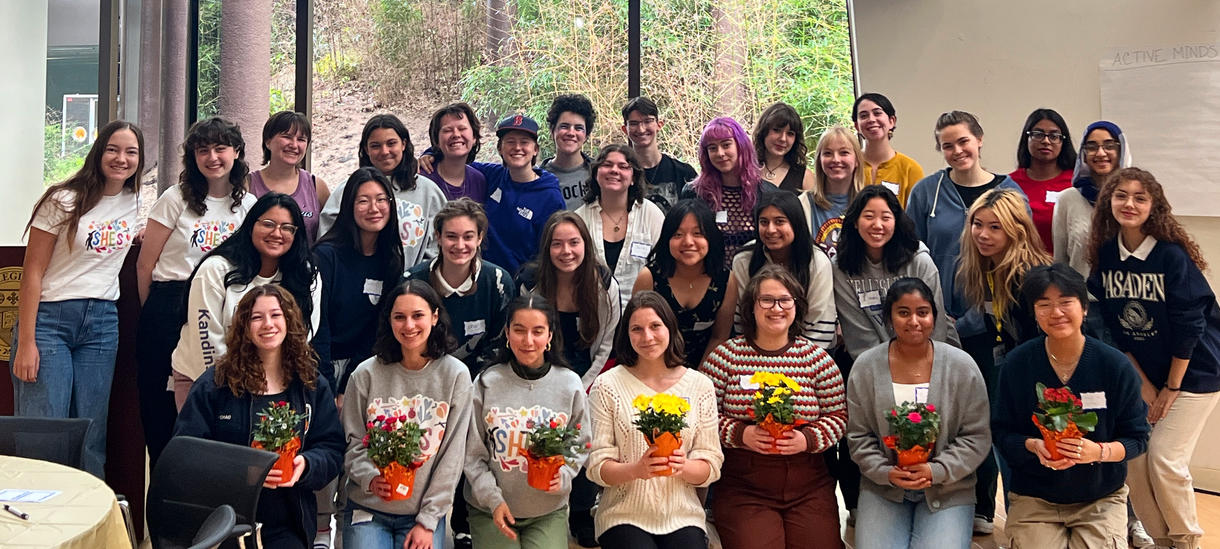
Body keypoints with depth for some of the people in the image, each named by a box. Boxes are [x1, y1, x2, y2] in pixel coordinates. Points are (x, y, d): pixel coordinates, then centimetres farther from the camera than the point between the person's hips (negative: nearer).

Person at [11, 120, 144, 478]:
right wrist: (26, 343, -13)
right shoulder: (65, 201, -6)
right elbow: (32, 273, -8)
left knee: (92, 436, 6)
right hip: (49, 318, -4)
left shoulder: (135, 204, 8)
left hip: (102, 324, 4)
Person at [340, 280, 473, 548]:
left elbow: (453, 455, -4)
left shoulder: (455, 375, -4)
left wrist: (428, 521, -6)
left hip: (425, 514, 0)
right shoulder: (366, 374, -2)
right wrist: (369, 477, -18)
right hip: (367, 509, 0)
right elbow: (352, 443, 2)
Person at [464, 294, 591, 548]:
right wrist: (492, 498, -10)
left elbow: (581, 446, 7)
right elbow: (473, 454, -2)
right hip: (491, 511, -1)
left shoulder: (570, 384, 0)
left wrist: (563, 477, -11)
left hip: (549, 511, 1)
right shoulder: (486, 383, -4)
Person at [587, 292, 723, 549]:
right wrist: (635, 470, -21)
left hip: (683, 516, 2)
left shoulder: (700, 385, 6)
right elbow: (597, 467, -2)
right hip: (625, 516, -2)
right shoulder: (607, 385, 0)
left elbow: (711, 466, 6)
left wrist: (683, 467, -16)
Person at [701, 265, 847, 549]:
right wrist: (741, 434, -15)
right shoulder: (725, 355, 2)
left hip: (809, 489, 2)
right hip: (742, 489, -2)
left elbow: (839, 415, 6)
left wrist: (809, 439, -10)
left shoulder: (816, 357, 6)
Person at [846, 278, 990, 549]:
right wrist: (886, 472, -14)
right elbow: (858, 436, 1)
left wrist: (936, 471, -15)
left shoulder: (962, 366, -4)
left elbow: (977, 436, -3)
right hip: (882, 489, 1)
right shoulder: (865, 367, -2)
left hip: (948, 490, 0)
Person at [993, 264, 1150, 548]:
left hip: (1102, 498, 1)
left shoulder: (1115, 365, -8)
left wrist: (1100, 451, -24)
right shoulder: (1017, 363, -6)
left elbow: (1137, 438, -3)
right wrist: (1034, 446, -22)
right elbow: (1001, 432, -1)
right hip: (1033, 499, 0)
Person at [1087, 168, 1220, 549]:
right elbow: (1114, 327, 1)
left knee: (1164, 458, -10)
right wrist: (1143, 384, -1)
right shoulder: (1105, 256, -4)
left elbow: (1188, 328, -16)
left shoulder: (1173, 256, -18)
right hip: (1142, 374, 5)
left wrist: (1172, 388, -11)